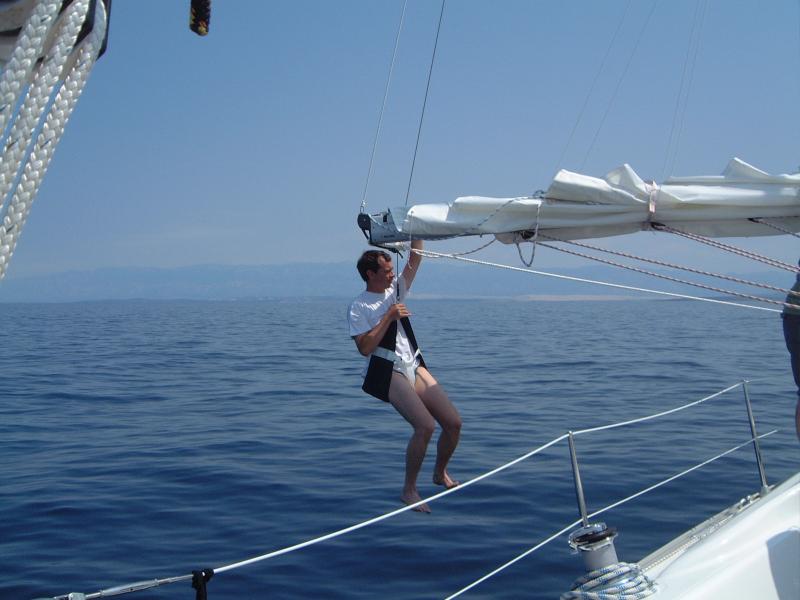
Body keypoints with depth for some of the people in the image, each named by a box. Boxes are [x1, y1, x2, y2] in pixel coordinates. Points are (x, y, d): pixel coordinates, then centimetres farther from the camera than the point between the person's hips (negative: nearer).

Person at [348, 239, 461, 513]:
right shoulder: (359, 307, -5)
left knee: (454, 422, -1)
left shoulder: (395, 290, 14)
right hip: (388, 374, -7)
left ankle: (440, 473, 25)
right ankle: (409, 490, -7)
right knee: (425, 426, -24)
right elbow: (365, 347, -15)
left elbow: (415, 260, 10)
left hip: (415, 368, 7)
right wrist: (388, 317, -16)